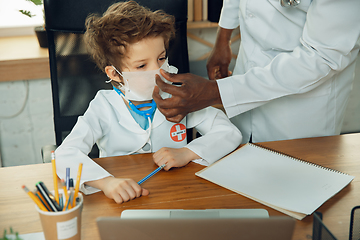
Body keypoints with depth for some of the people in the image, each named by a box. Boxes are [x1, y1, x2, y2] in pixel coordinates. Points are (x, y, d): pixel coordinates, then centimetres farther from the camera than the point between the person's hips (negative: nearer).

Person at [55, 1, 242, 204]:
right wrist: (106, 181, -39)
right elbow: (65, 156, -22)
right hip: (125, 202, -2)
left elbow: (230, 133, -3)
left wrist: (186, 153, -17)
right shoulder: (104, 108, -9)